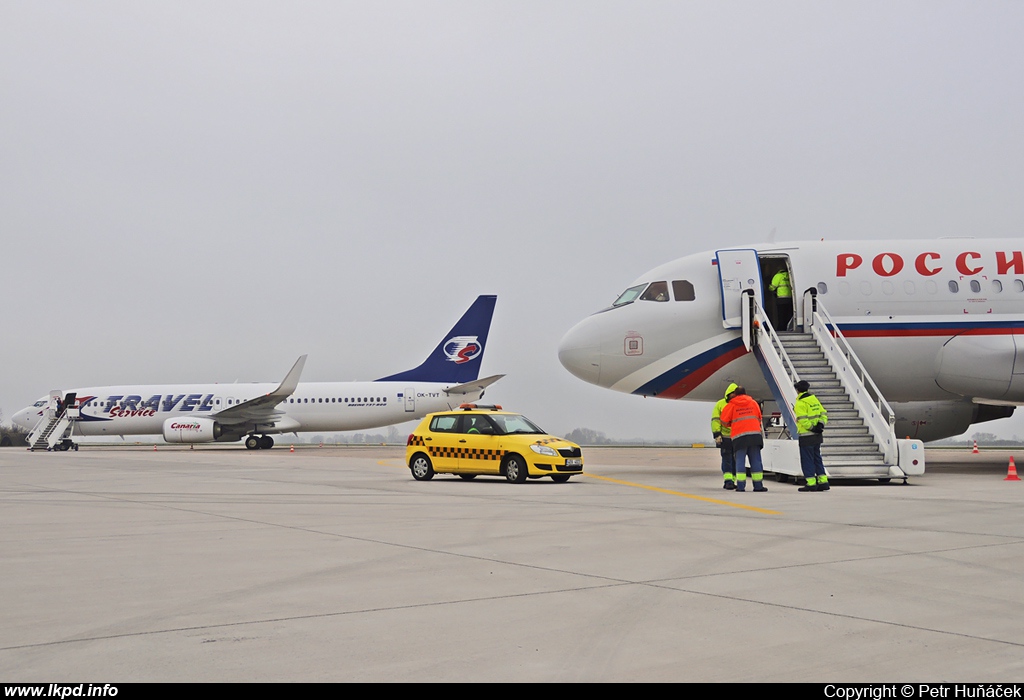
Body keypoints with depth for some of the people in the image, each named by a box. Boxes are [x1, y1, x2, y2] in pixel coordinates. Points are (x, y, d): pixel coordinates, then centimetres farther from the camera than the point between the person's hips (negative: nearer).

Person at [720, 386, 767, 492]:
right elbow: (759, 419, 20)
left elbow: (724, 422, 5)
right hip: (754, 434, 2)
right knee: (755, 460, 6)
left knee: (740, 460, 0)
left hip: (739, 436, -2)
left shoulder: (731, 405, 6)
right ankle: (758, 485, 5)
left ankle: (741, 485, -7)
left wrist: (731, 424, 25)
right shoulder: (753, 402, 15)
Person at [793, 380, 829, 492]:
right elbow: (824, 413, 10)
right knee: (817, 458, 15)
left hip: (806, 436, -8)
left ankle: (811, 483, 0)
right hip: (817, 436, 8)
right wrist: (821, 424, -1)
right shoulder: (814, 399, 10)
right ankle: (823, 481, 14)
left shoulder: (800, 403, -15)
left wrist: (812, 428, -14)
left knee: (807, 460, 0)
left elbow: (803, 420, -24)